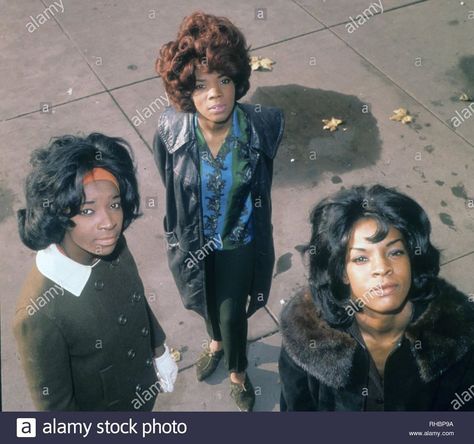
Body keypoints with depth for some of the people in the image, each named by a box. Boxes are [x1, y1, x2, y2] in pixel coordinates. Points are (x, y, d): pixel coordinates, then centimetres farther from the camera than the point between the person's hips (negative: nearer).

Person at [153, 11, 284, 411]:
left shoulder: (263, 126, -27)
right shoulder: (171, 131, -25)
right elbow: (169, 186, -4)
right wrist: (177, 237, 6)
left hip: (240, 242, -1)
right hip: (193, 240, 2)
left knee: (232, 313, 15)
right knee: (208, 303, 28)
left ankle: (238, 372, 48)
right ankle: (216, 341, 63)